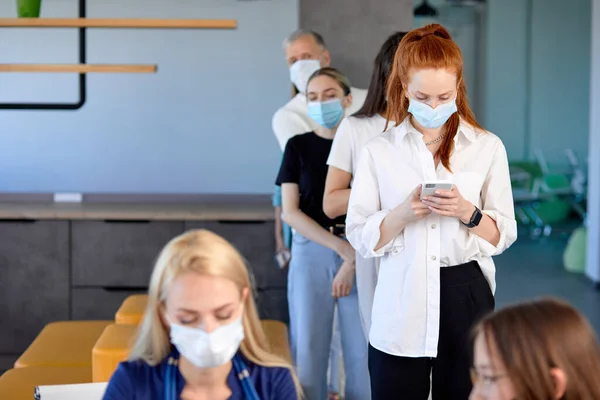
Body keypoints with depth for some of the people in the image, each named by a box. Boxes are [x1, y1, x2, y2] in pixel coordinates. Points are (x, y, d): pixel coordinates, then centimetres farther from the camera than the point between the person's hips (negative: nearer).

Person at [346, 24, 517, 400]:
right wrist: (404, 213, -18)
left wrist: (467, 212, -16)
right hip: (401, 306, 0)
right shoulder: (378, 151, 1)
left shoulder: (488, 147, 2)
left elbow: (505, 234, 3)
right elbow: (359, 236, -1)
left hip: (466, 298, 1)